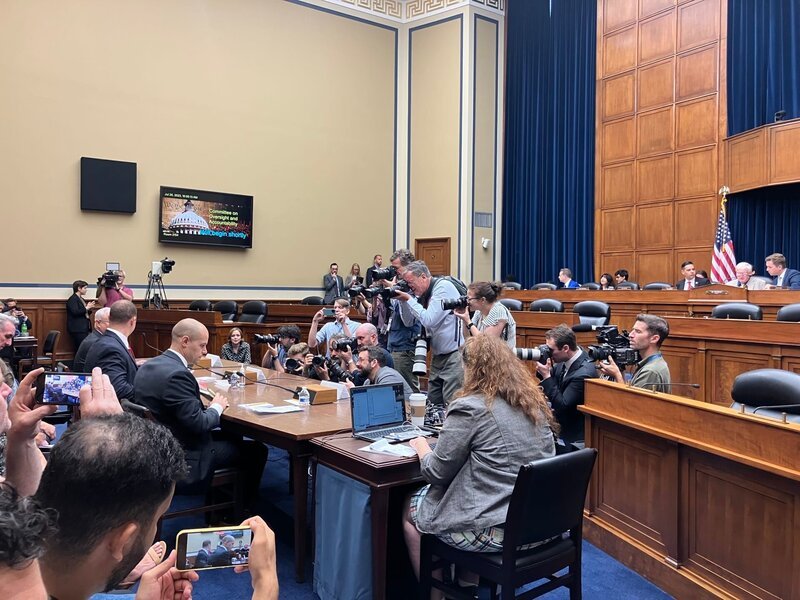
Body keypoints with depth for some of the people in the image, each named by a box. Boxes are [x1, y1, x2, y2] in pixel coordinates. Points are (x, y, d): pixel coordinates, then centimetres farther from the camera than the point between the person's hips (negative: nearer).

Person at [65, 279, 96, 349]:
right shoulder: (72, 299, -7)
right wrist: (86, 308, -13)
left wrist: (89, 308, 6)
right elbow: (75, 312, -20)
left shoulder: (82, 299, 19)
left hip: (84, 328, 9)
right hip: (78, 330, -9)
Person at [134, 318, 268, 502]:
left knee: (233, 437, 26)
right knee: (257, 451, 3)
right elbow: (199, 424, -26)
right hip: (184, 459, -10)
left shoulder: (148, 366, 2)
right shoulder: (177, 374, -27)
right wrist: (217, 407, -7)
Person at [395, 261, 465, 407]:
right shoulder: (423, 293, 10)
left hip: (454, 355, -9)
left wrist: (409, 299, -12)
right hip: (437, 355, 9)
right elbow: (408, 322, 14)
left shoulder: (443, 287, -13)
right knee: (433, 404, 10)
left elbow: (429, 320, -21)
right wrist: (402, 300, 1)